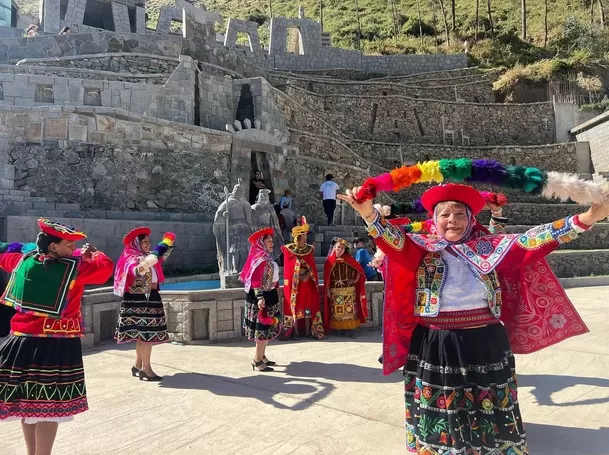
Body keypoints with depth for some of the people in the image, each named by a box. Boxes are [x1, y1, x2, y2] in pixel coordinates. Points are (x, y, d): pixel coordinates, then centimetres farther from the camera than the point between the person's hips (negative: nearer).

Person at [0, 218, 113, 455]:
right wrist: (94, 253, 15)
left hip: (23, 342, 6)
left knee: (26, 402, 16)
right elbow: (106, 267, -3)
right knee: (49, 407, 1)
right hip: (56, 346, -6)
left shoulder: (24, 261, 5)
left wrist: (33, 251, 36)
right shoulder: (73, 268, -11)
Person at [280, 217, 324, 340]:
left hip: (308, 283, 3)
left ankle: (308, 331, 14)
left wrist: (309, 275, -10)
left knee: (308, 307, 6)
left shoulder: (310, 249, 5)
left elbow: (313, 267, 5)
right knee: (294, 307, 2)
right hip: (294, 283, -3)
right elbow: (288, 268, -6)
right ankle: (295, 332, 9)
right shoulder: (289, 250, -5)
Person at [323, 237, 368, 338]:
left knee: (350, 309, -2)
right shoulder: (330, 260, -1)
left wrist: (356, 280, 0)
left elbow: (359, 270, 10)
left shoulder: (349, 259, 3)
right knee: (338, 310, 1)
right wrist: (327, 290, -3)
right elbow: (326, 277, 0)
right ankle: (342, 329, 11)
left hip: (349, 289, 1)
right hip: (335, 290, -1)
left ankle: (351, 329, 1)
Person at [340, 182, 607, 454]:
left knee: (490, 416, 14)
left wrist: (585, 219, -14)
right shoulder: (422, 249, 1)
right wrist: (369, 213, -35)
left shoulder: (488, 247, 4)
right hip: (436, 347, -1)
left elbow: (529, 241, -4)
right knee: (440, 421, 11)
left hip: (484, 345, 1)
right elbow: (395, 240, -15)